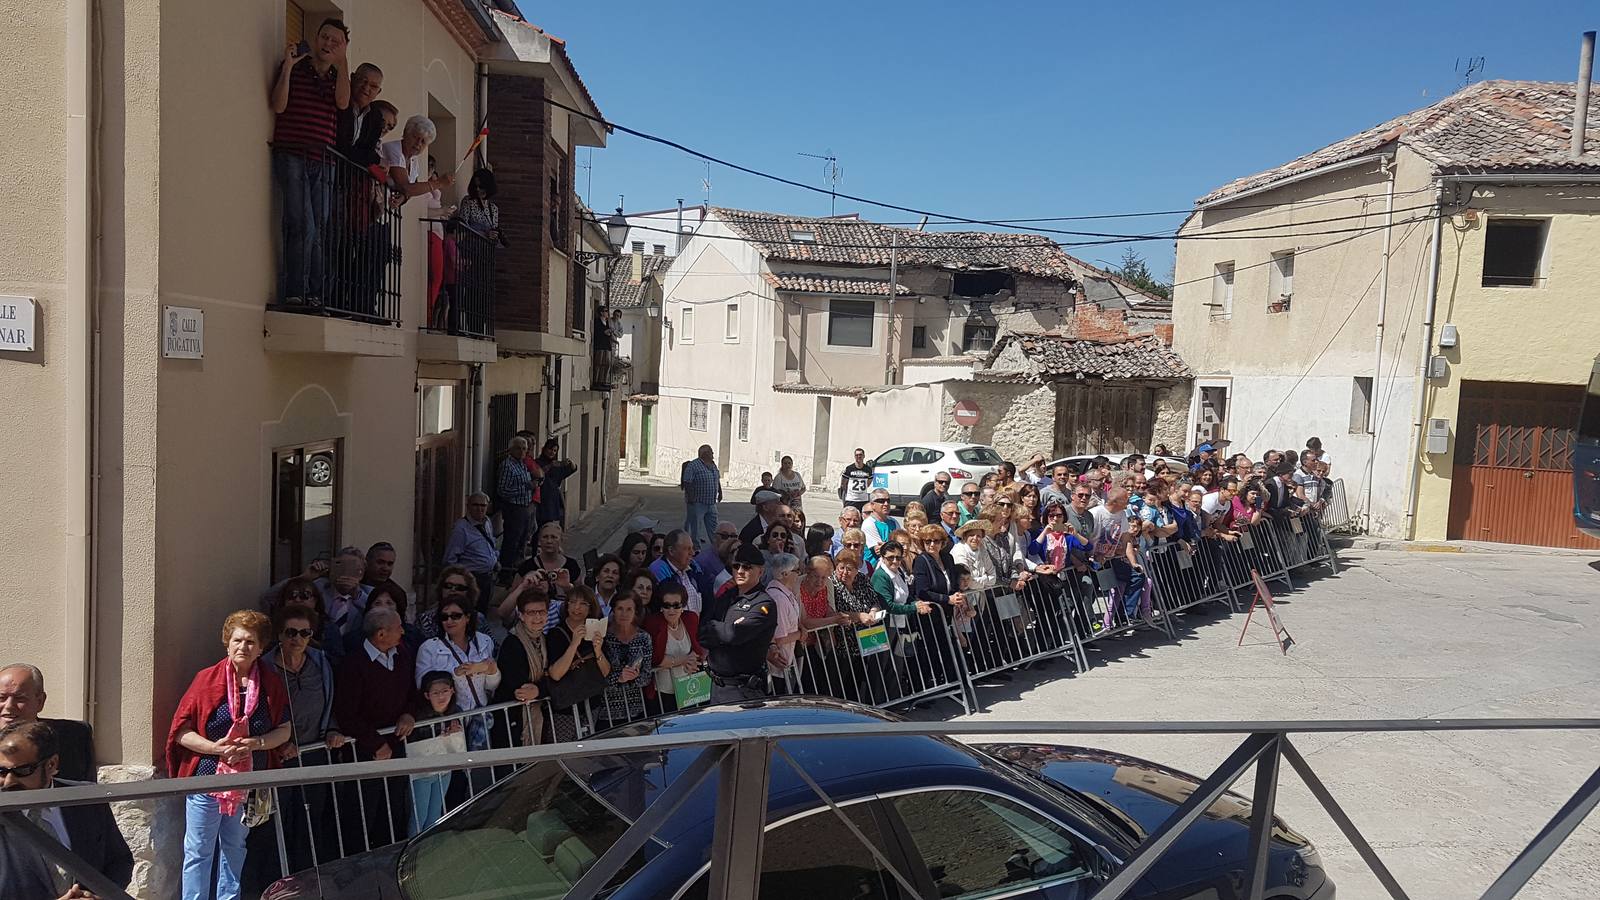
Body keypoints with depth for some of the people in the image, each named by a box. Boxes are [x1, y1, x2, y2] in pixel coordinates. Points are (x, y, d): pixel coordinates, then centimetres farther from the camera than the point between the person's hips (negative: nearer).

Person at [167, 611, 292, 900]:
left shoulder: (272, 682, -2)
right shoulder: (207, 679, -8)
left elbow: (285, 730, 1)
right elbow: (181, 732, -8)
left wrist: (256, 743, -16)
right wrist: (215, 748, -21)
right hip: (207, 777, -2)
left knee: (235, 849, 18)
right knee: (199, 852, 5)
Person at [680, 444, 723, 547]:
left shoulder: (713, 464, 12)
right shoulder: (693, 465, -12)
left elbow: (717, 480, 24)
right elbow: (687, 482, -16)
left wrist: (720, 492, 21)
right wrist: (690, 497, -21)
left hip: (711, 503, 7)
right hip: (697, 503, -7)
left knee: (713, 526, 11)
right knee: (695, 526, 0)